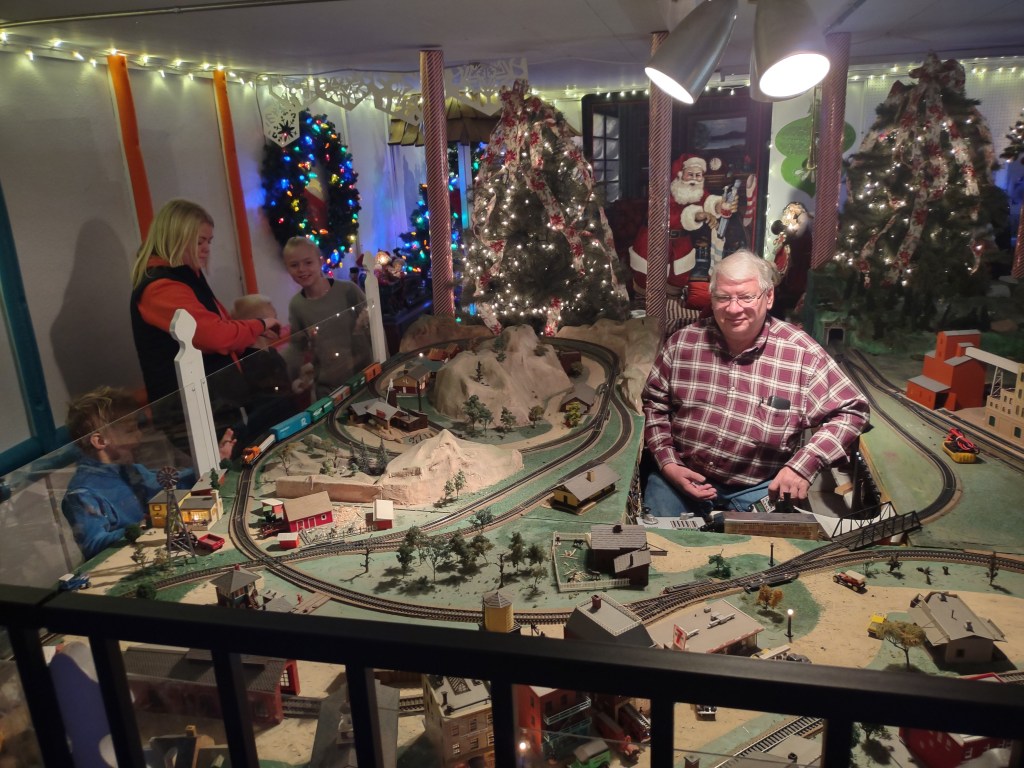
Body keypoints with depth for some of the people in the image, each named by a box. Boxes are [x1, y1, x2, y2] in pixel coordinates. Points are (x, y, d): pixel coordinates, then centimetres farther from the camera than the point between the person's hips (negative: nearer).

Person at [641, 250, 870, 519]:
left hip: (760, 487, 0)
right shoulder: (682, 343, -4)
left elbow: (851, 411, -5)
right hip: (681, 473, 1)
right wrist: (667, 464, -6)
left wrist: (803, 466, -18)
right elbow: (654, 403, 6)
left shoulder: (802, 353, -11)